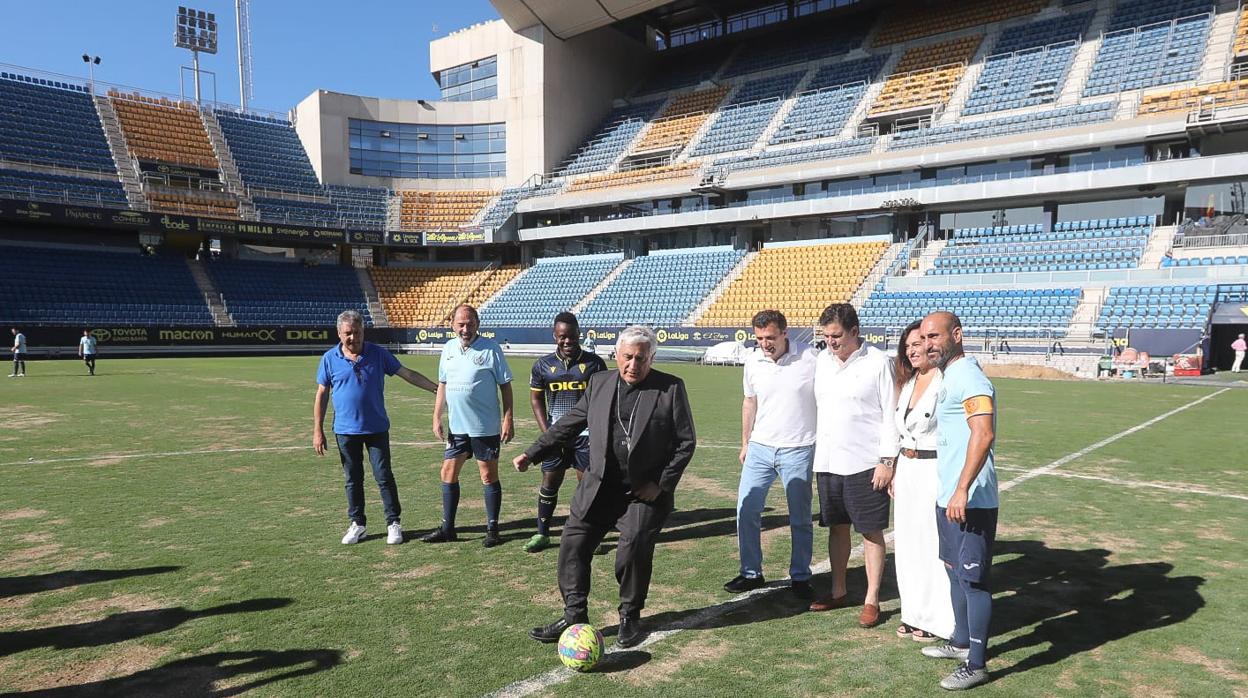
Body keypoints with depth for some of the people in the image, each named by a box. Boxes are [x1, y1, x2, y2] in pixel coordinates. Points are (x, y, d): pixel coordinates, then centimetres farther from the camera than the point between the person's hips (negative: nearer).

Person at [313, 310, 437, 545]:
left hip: (376, 428, -1)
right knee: (353, 479, 10)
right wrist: (318, 431, 0)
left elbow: (407, 374, 0)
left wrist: (436, 388, -7)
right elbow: (321, 395, 3)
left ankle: (393, 523, 12)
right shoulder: (330, 359, -1)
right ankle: (357, 524, 23)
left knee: (384, 477, 1)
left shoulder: (378, 354, -2)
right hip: (345, 430, 1)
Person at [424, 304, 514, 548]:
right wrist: (437, 417, 9)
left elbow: (505, 385, -8)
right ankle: (447, 529, 22)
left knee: (489, 477, 4)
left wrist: (508, 419, -12)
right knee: (448, 474, 10)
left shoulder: (490, 348, -10)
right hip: (456, 427, 6)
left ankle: (492, 530, 15)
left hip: (485, 427, -6)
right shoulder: (449, 349, 7)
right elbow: (442, 385, 14)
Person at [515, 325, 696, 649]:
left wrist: (661, 484, -9)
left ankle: (630, 618, 22)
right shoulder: (599, 382, 5)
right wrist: (533, 453, 4)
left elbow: (686, 441, -4)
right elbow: (569, 424, 10)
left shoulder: (671, 388, -6)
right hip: (598, 489, 4)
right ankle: (574, 617, 16)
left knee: (634, 555, -4)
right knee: (572, 548, 1)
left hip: (645, 493, -4)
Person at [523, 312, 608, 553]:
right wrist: (547, 433, -2)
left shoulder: (594, 363, -1)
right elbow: (536, 399, 7)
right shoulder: (543, 365, 3)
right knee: (549, 482, 5)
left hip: (586, 434, -1)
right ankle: (542, 534, 19)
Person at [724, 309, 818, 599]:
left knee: (800, 518, 7)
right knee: (746, 512, 5)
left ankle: (800, 577, 23)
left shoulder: (811, 359, -13)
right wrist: (745, 442, 18)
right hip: (760, 448, 4)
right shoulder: (753, 362, 0)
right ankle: (751, 573, 20)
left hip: (798, 451, -4)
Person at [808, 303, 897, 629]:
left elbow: (890, 415, -9)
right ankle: (838, 592, 29)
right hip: (827, 462, 6)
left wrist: (887, 460, -12)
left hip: (865, 464, -6)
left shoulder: (878, 363, -9)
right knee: (837, 527, 15)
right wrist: (815, 453, 13)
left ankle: (871, 600, 15)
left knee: (871, 531, 4)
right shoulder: (822, 360, 8)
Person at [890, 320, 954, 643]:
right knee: (907, 543, 13)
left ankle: (935, 619, 14)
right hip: (907, 471, 8)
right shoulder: (908, 381, 12)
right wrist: (895, 471, 17)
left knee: (933, 544, 0)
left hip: (934, 470, -8)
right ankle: (914, 613, 26)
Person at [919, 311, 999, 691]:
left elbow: (983, 434, -28)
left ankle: (976, 664, 10)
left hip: (969, 501, -10)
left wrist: (962, 490, -30)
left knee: (972, 579, -1)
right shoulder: (948, 377, 14)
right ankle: (961, 642, 36)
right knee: (955, 571, 21)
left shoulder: (968, 377, -17)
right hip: (948, 497, 10)